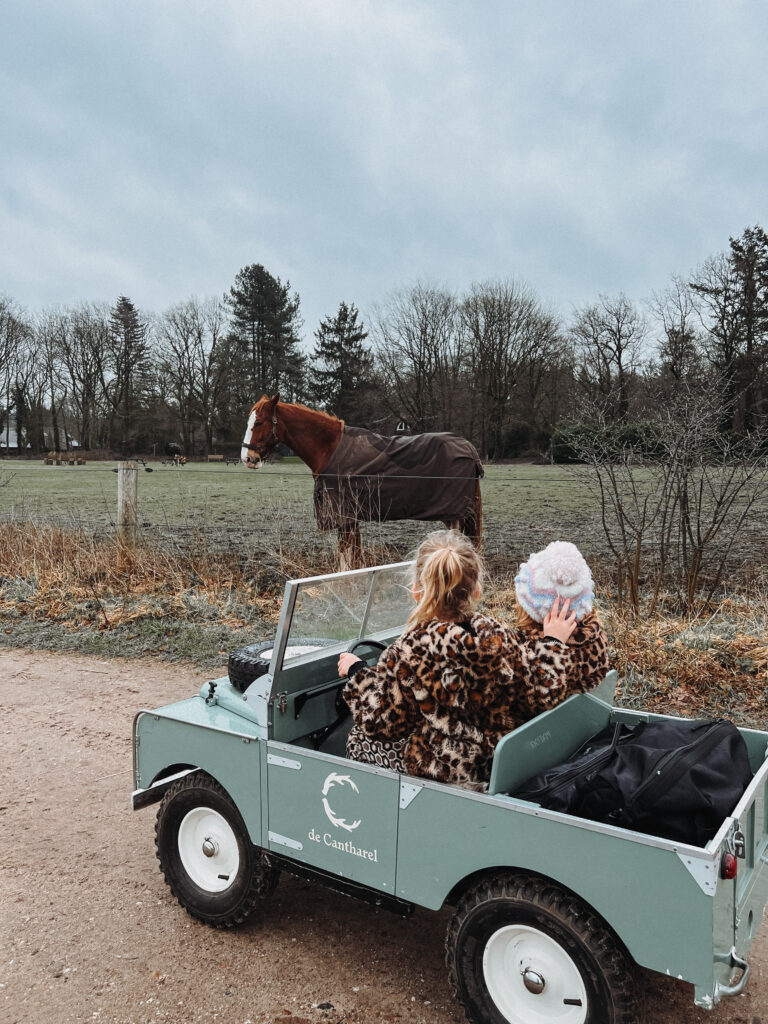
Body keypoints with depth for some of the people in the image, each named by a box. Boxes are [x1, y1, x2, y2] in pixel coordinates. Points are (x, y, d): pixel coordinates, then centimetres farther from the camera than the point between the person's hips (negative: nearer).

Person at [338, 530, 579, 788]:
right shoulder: (498, 635, -15)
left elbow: (382, 725, -12)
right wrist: (551, 641, 10)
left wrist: (357, 673, 2)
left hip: (441, 772, -5)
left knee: (358, 740, 20)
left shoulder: (408, 653, -25)